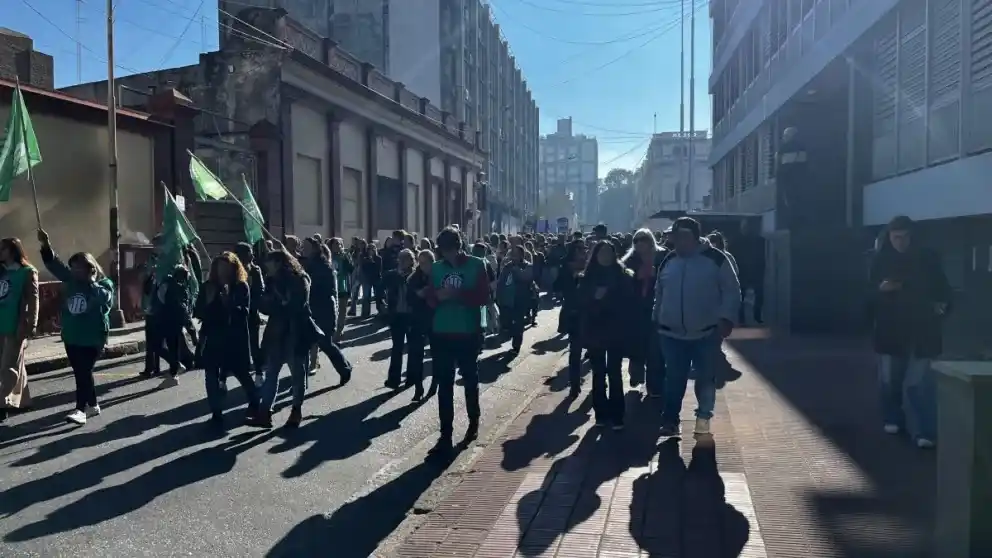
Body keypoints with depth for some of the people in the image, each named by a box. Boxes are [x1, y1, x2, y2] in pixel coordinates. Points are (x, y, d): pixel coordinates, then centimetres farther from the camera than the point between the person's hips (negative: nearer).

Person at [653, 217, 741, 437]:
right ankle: (670, 420, 16)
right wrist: (656, 319, 17)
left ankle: (703, 416, 28)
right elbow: (659, 293, 17)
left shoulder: (715, 258, -7)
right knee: (674, 379, 7)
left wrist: (726, 318, -16)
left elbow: (732, 291, -7)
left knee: (706, 379, 9)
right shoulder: (668, 261, 6)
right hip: (673, 333, 3)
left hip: (707, 333, -3)